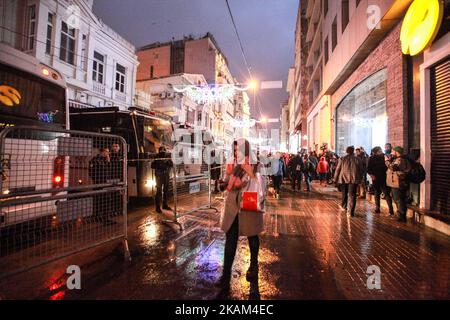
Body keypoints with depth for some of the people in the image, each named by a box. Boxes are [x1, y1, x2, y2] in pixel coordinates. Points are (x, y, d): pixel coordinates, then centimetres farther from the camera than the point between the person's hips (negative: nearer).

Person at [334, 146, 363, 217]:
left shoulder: (342, 159, -2)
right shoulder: (357, 159, 0)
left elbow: (338, 169, 0)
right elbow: (361, 170, 4)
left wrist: (335, 178, 8)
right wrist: (360, 179, 14)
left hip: (344, 179, 1)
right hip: (354, 179, -1)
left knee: (344, 193, 19)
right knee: (352, 195, 0)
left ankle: (344, 206, 35)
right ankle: (351, 211, -2)